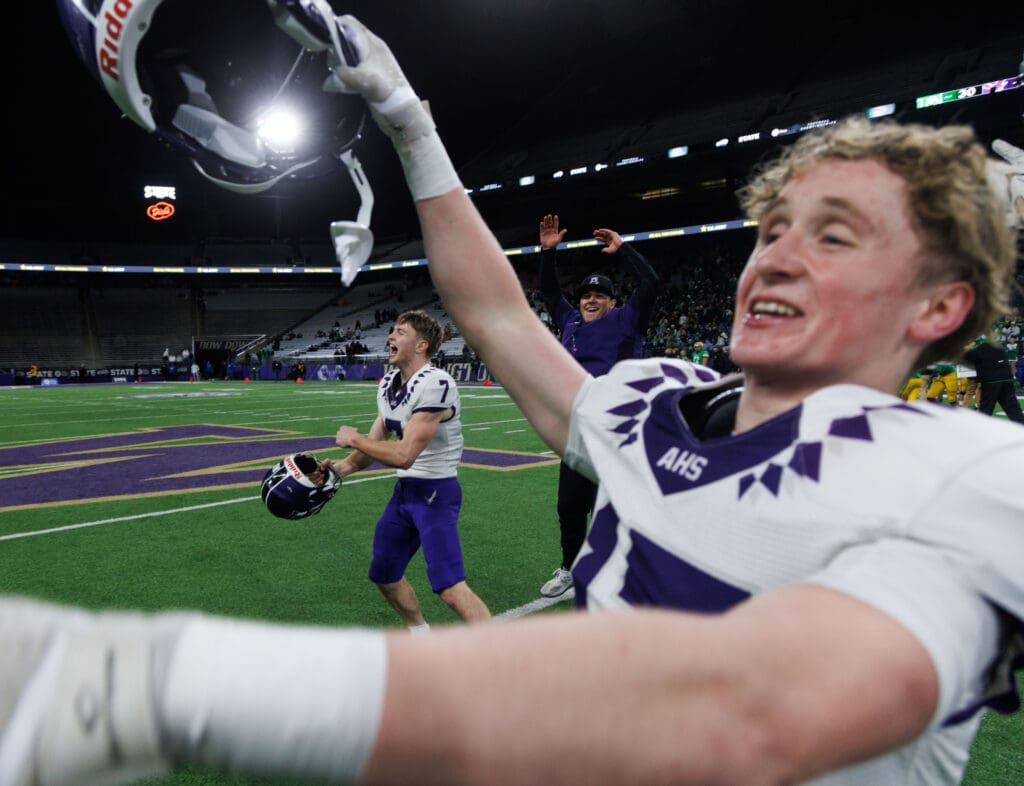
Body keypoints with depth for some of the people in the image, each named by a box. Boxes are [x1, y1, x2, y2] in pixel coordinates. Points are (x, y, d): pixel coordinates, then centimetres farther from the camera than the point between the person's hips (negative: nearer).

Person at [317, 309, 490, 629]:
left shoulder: (435, 384, -23)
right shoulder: (388, 384, 6)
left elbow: (403, 455, -26)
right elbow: (374, 446, 11)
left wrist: (353, 439, -12)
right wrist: (338, 467, -7)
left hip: (435, 492, -9)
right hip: (404, 490, 9)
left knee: (449, 588, -19)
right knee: (384, 575, 20)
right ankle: (422, 635, 42)